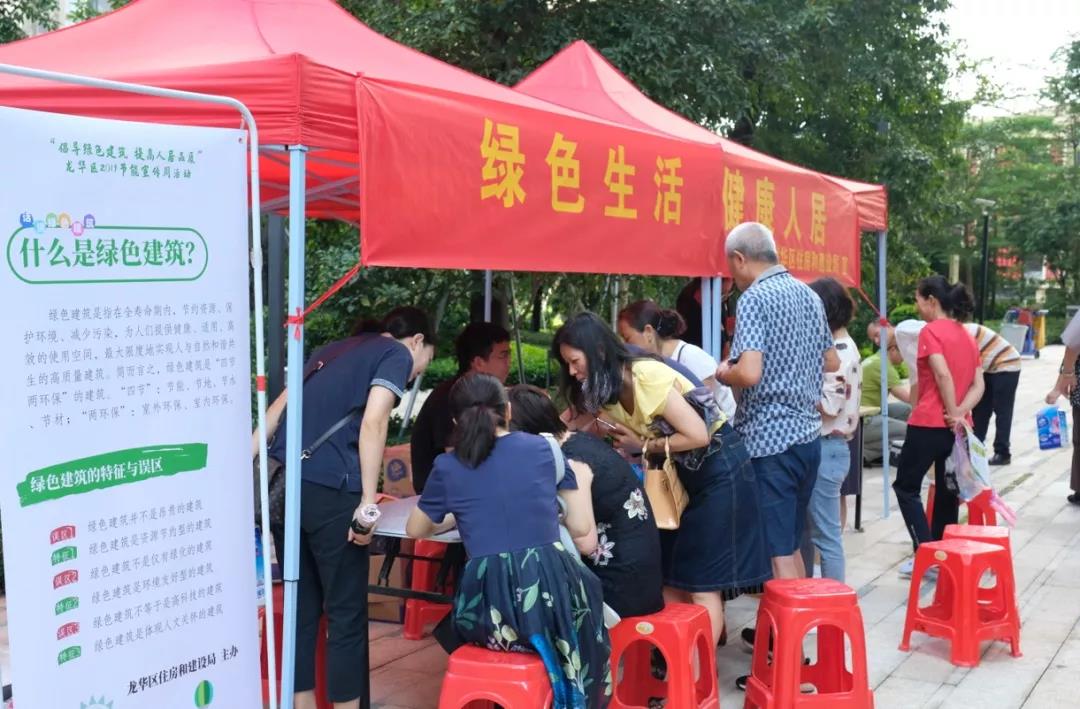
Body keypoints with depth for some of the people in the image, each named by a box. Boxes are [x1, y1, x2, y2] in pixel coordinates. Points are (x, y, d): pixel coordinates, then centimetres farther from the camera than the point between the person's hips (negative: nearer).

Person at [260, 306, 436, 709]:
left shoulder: (333, 351, 25)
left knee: (301, 608, 15)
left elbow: (277, 411, 19)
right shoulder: (397, 354, 4)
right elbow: (372, 422, -11)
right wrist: (368, 502, -13)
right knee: (346, 614, 4)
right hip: (328, 491, -7)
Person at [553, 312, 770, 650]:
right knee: (670, 575, 8)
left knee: (702, 583, -5)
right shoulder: (609, 387, 0)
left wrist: (643, 446, -16)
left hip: (718, 466, -9)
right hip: (683, 470, 9)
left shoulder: (647, 376, -26)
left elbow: (697, 435, -25)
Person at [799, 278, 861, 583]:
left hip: (827, 449, -10)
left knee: (825, 534, -3)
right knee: (804, 528, 16)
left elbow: (829, 405, -21)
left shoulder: (839, 352, -16)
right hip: (820, 446, 10)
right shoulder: (839, 348, 14)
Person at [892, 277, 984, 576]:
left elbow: (943, 375, -22)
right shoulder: (967, 336, 14)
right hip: (957, 427, 7)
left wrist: (952, 413, -14)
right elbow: (978, 385, 6)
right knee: (947, 492, 13)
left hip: (930, 424, -7)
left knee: (906, 486, 5)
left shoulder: (930, 331, -10)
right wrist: (960, 413, -7)